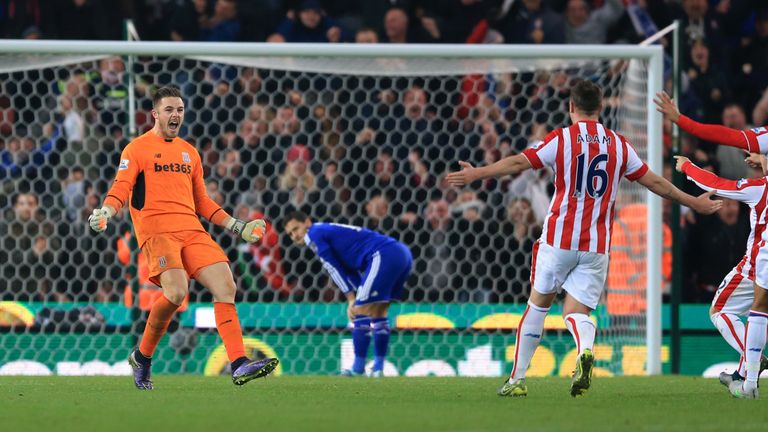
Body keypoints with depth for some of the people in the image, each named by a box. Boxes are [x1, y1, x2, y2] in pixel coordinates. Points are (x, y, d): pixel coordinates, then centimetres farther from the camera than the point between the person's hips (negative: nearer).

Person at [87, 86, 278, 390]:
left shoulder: (189, 152, 23)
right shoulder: (137, 149, 5)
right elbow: (121, 189, -4)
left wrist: (237, 227, 23)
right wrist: (105, 212, -24)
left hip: (191, 230, 6)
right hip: (156, 231, -6)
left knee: (226, 286, -11)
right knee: (176, 293, -26)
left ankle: (239, 365, -15)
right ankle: (142, 357, -4)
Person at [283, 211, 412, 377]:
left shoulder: (314, 234, 3)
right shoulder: (330, 231, 29)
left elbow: (334, 269, 0)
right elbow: (352, 272, 24)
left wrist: (352, 300, 1)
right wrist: (357, 299, 13)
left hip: (384, 254, -9)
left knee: (361, 311, -6)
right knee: (378, 312, 18)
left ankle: (358, 368, -4)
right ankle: (378, 368, 20)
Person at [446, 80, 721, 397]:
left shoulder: (562, 139, -3)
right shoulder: (618, 145, 7)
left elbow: (518, 163, -10)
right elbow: (654, 182, 13)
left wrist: (476, 174, -4)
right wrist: (694, 203, 25)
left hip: (559, 240, -2)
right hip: (597, 246, 2)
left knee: (538, 304, 13)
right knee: (576, 312, 5)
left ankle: (517, 379, 16)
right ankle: (585, 350, -30)